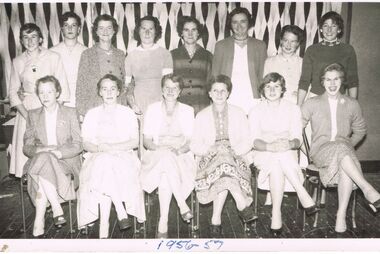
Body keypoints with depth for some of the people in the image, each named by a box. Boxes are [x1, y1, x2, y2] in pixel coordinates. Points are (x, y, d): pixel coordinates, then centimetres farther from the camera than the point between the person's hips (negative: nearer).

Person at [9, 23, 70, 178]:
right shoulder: (17, 62, 8)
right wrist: (27, 115, -5)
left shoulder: (53, 57, 1)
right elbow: (13, 92, 9)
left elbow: (62, 88, 0)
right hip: (26, 110, 2)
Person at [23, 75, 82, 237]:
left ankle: (39, 218, -25)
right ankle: (56, 209, -28)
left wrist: (58, 152, -19)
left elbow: (78, 145, -1)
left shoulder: (70, 113, 7)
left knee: (43, 168, -33)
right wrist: (39, 150, -15)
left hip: (66, 161, -2)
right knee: (43, 158, -34)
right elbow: (27, 146, 8)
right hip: (40, 160, 2)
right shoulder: (33, 115, 15)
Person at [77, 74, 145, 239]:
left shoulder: (127, 113, 12)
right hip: (97, 158, 1)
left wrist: (113, 147, -15)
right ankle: (121, 212, -32)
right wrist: (101, 148, -16)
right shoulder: (92, 114, 15)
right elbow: (85, 144, 6)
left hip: (124, 157, -1)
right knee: (103, 162, -35)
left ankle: (104, 225, -32)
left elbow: (135, 142, 1)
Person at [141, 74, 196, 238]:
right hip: (156, 156, 0)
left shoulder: (187, 111, 11)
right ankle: (182, 205, -30)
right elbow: (146, 140, 6)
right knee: (165, 158, -37)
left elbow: (191, 141, 5)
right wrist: (158, 148, -16)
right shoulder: (152, 109, 10)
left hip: (181, 157, 0)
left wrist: (179, 149, -17)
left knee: (166, 171, -35)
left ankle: (163, 222, -31)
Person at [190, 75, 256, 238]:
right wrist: (211, 149, -14)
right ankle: (243, 205, -30)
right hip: (209, 158, 0)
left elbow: (246, 143, 7)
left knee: (223, 170, -35)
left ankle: (216, 220, -28)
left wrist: (233, 150, -14)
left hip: (235, 157, 1)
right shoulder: (202, 116, 12)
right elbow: (195, 145, 6)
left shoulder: (238, 114, 12)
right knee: (224, 164, -36)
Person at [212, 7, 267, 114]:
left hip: (252, 102, 1)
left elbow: (263, 76, 10)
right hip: (228, 102, 0)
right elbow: (214, 76, 9)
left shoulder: (260, 46, 10)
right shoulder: (220, 45, 8)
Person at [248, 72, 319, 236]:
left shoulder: (293, 109, 8)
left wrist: (289, 144, -28)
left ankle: (276, 213, -31)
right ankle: (304, 196, -30)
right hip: (263, 154, 0)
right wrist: (270, 146, -30)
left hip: (288, 154, 1)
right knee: (276, 164, -36)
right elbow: (255, 141, -7)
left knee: (276, 165, -35)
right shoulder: (256, 111, 5)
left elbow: (297, 139, -2)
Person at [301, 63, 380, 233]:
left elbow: (360, 130, 25)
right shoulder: (312, 104, 8)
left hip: (345, 149, 2)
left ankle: (341, 214, -27)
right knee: (340, 148, -37)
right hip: (320, 150, -2)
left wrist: (350, 145, 8)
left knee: (346, 168, -34)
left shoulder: (352, 104, 15)